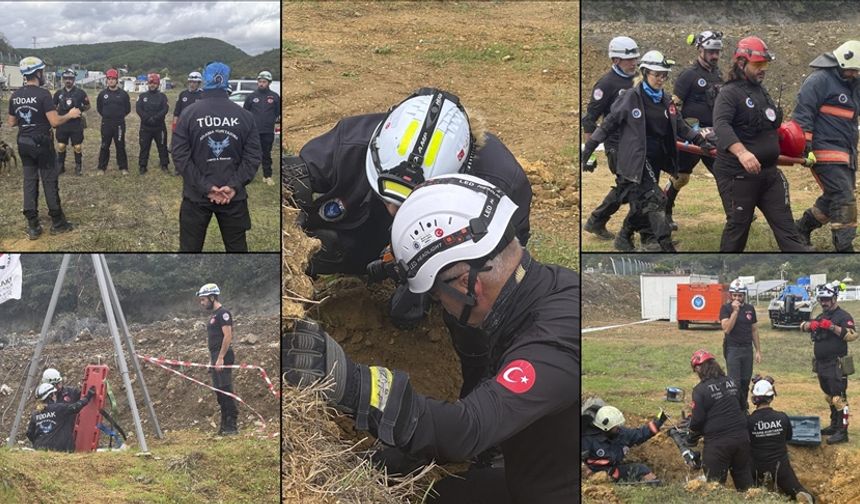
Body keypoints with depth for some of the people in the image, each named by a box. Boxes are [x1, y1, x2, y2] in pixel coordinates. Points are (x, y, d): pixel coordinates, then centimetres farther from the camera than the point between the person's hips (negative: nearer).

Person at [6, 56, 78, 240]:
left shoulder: (15, 96, 3)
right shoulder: (43, 94, -16)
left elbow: (11, 123, 10)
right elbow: (55, 122, -20)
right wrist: (70, 115, -3)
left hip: (24, 143, 6)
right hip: (42, 142, -6)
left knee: (29, 181, 9)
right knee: (50, 182, 4)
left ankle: (32, 226, 8)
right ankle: (57, 222, 12)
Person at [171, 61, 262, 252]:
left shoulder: (188, 113, -5)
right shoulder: (244, 116, -1)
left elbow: (180, 156, -10)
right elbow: (253, 156, -5)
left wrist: (205, 187, -12)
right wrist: (234, 185, -9)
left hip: (196, 196, -1)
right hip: (234, 196, 1)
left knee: (190, 248, 7)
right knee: (237, 247, 13)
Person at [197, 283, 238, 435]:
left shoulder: (223, 313, -10)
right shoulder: (213, 315, 20)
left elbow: (228, 336, -18)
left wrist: (220, 358, -22)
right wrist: (211, 359, 20)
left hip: (223, 358, -10)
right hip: (215, 358, 10)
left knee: (225, 391, -11)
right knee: (219, 392, 10)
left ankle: (231, 425, -11)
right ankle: (225, 425, 13)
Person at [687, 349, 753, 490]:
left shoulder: (700, 390, -12)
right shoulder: (731, 382, 8)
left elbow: (698, 419, -12)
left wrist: (692, 438, 5)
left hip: (718, 443, -6)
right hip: (741, 438, 6)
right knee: (744, 479, 17)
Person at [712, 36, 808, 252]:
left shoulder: (761, 91, 15)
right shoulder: (730, 93, -12)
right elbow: (721, 125, -30)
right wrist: (741, 152, -44)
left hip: (768, 172, 8)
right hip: (737, 175, -8)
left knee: (785, 225, 3)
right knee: (738, 226, 1)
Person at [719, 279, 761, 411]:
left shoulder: (750, 308, 9)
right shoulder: (726, 308, -5)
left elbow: (754, 330, 13)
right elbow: (726, 329, -18)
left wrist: (758, 350, 11)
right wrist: (735, 311, -21)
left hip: (747, 349, 4)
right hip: (732, 349, -4)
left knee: (746, 381, 8)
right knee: (734, 382, -7)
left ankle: (743, 407, 20)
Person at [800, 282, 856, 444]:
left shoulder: (843, 316, -9)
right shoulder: (821, 316, 17)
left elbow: (852, 335, -21)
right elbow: (803, 326, 12)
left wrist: (832, 327, -29)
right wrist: (809, 325, -11)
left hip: (836, 366, -9)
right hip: (821, 365, 9)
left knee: (839, 398, -11)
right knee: (829, 397, 18)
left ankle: (842, 432, -12)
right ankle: (834, 425, 29)